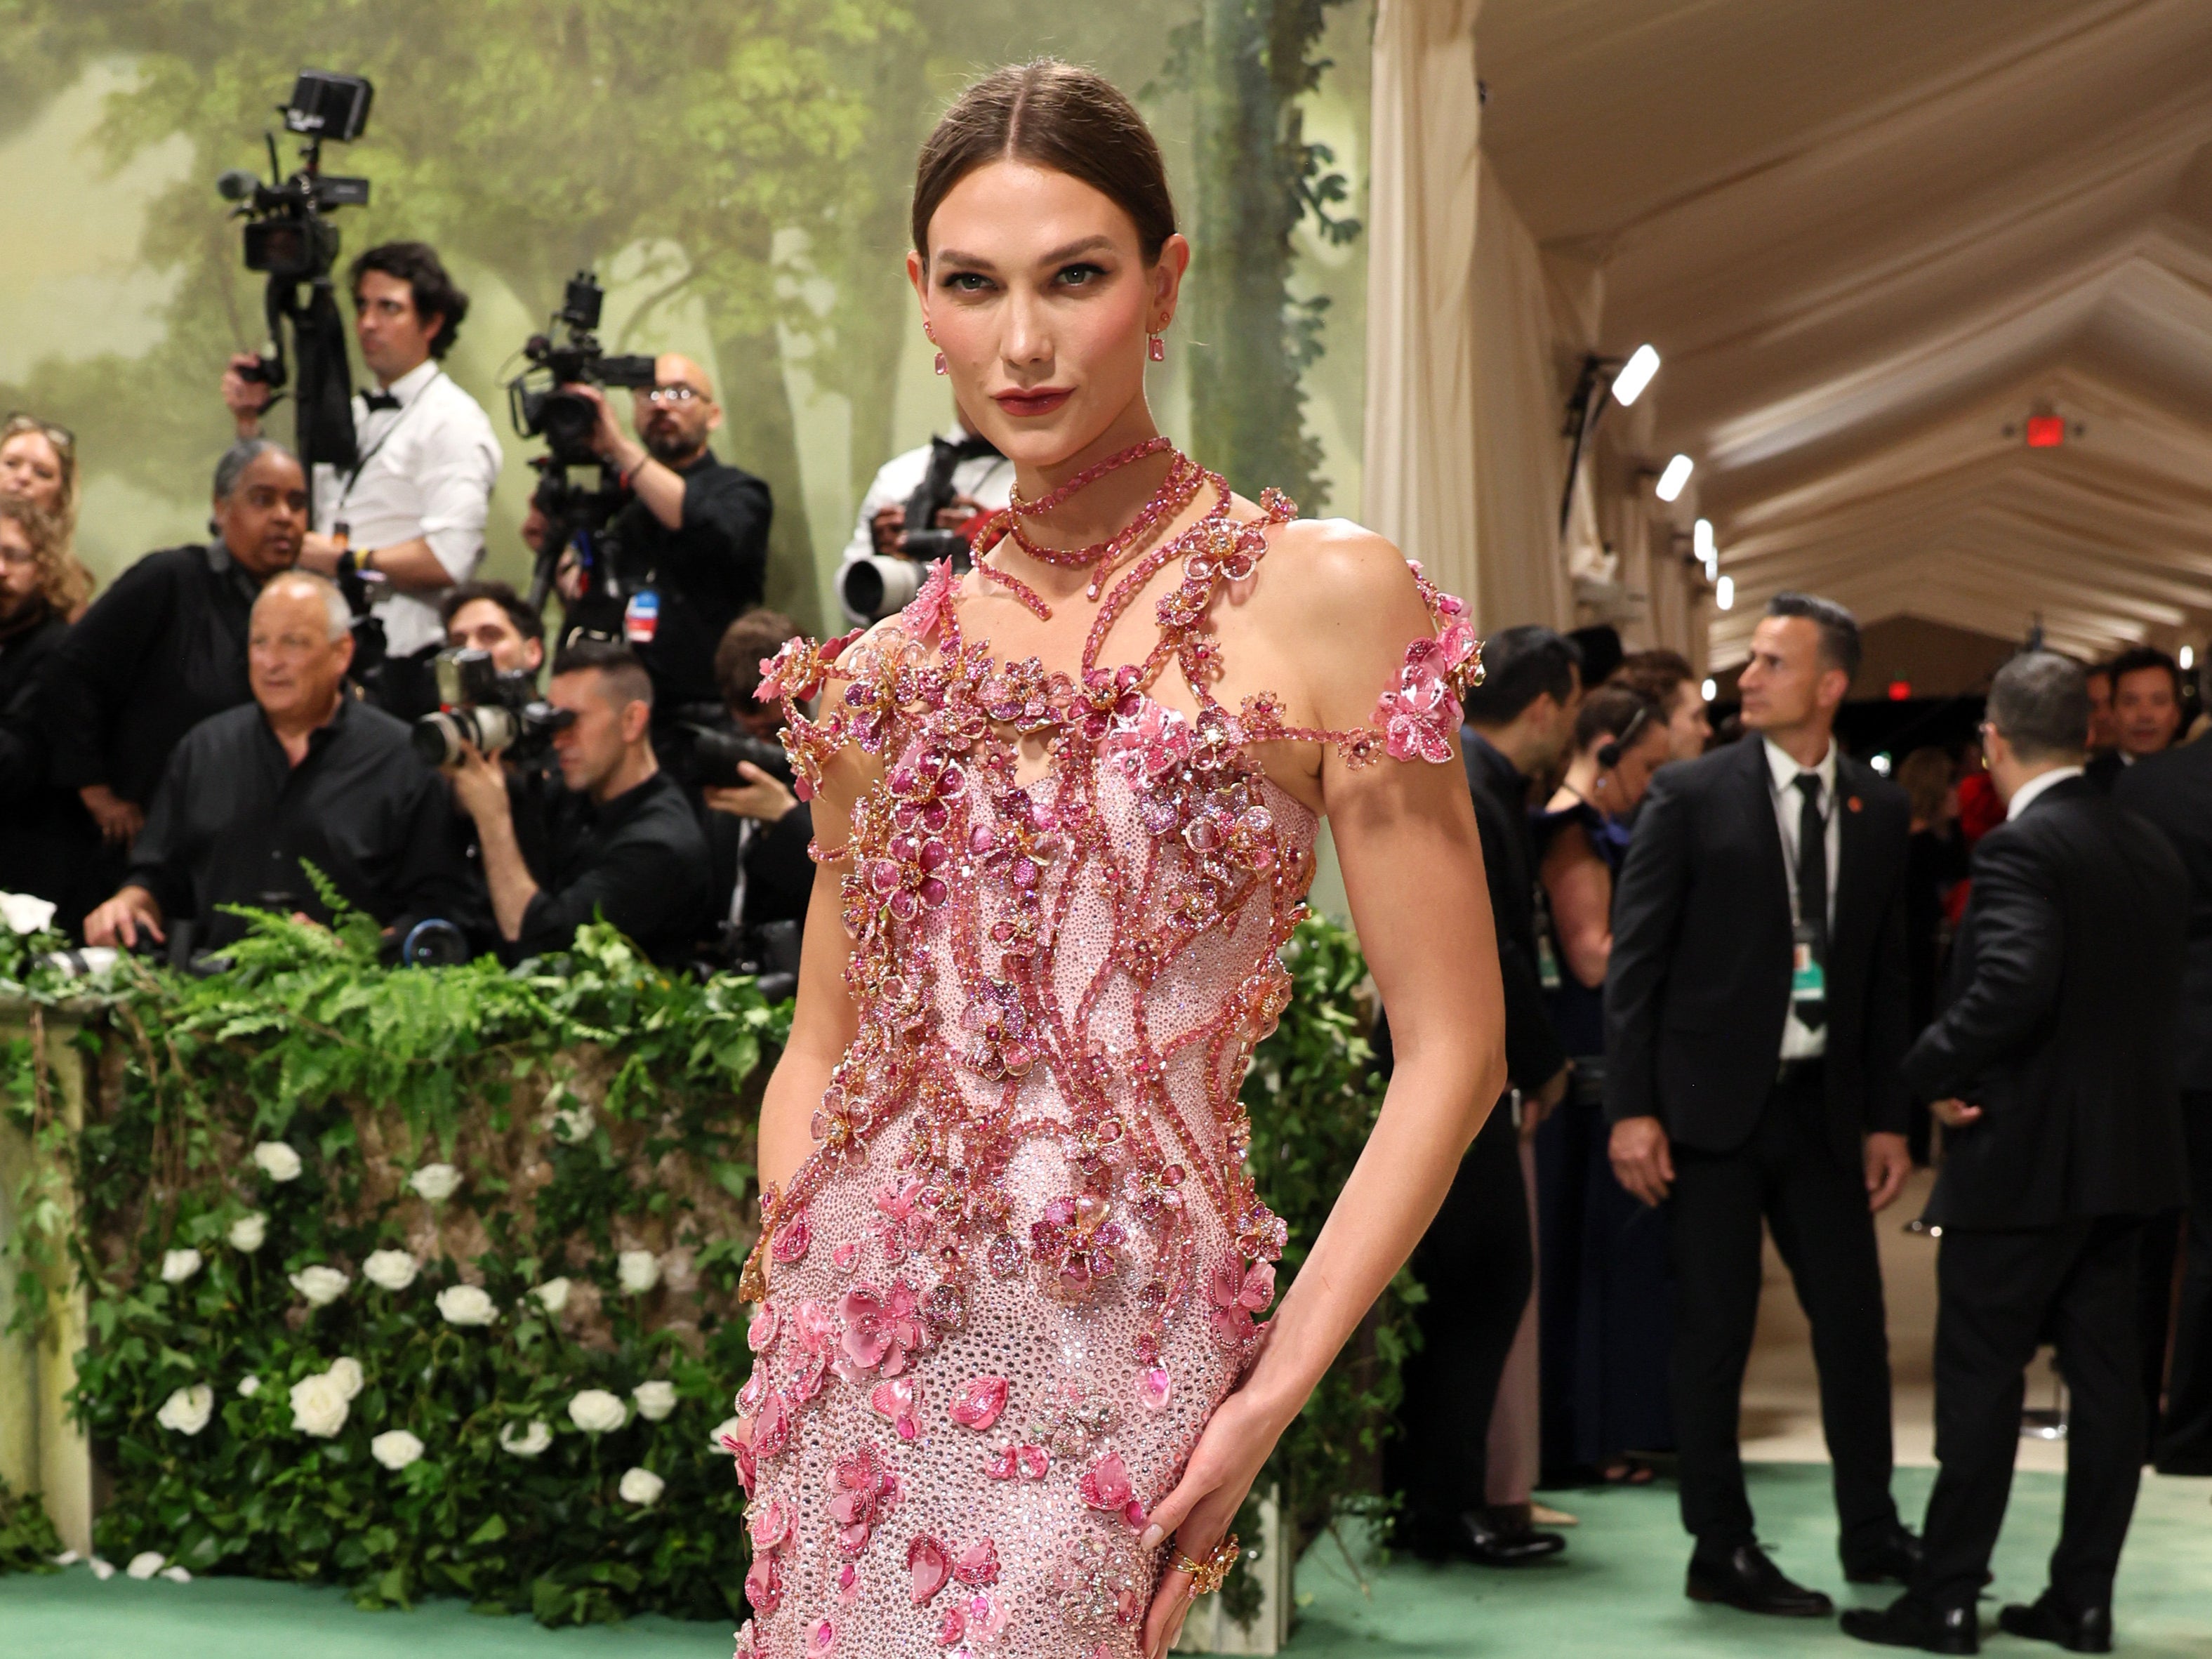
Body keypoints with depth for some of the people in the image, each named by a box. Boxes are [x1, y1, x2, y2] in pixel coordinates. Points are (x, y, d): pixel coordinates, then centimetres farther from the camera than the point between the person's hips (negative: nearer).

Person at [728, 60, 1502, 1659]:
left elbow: (1451, 1051, -6)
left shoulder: (1323, 597, -6)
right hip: (854, 1341, 4)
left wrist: (1271, 1395, -9)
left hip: (1109, 1368, -4)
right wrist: (778, 1337, 4)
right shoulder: (888, 670, 8)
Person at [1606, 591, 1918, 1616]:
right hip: (1711, 1101, -3)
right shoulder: (1690, 796, -5)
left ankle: (1872, 1532, 23)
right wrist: (1632, 1109, -12)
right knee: (1715, 1329, 2)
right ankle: (1721, 1553, 12)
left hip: (1823, 1104, 4)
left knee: (1854, 1316, 7)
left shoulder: (1878, 810, 7)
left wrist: (1886, 1116, 7)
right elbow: (1634, 958, -6)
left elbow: (1885, 973, 10)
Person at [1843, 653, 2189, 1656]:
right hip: (2128, 1154, 7)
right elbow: (2162, 999, 13)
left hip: (2022, 1158, -7)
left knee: (1978, 1382, 0)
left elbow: (2014, 984, -28)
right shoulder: (2154, 855, 10)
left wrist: (1933, 1071, -17)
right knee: (2105, 1376, 9)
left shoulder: (2020, 849, -15)